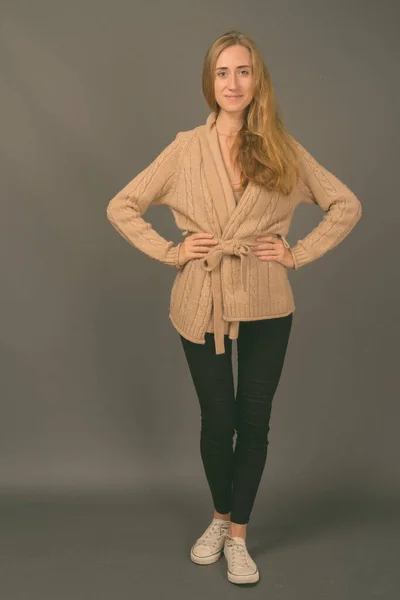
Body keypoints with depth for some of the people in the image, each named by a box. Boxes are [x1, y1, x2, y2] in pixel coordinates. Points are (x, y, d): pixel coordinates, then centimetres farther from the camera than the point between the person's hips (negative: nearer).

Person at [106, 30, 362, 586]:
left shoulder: (283, 149, 2)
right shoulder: (185, 149, 0)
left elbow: (347, 205, 7)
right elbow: (121, 207, 4)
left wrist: (299, 253, -2)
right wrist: (169, 251, -4)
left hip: (266, 305, 1)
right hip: (203, 303, 0)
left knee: (254, 419, 7)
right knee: (217, 419, 9)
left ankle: (238, 535, 26)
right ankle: (220, 517, 35)